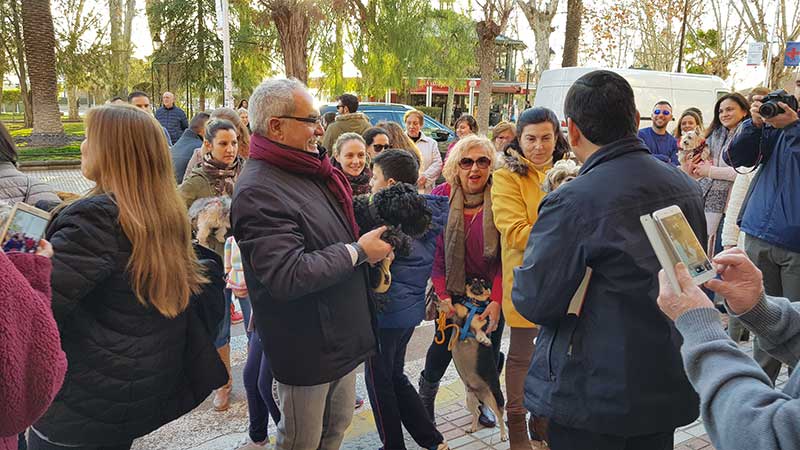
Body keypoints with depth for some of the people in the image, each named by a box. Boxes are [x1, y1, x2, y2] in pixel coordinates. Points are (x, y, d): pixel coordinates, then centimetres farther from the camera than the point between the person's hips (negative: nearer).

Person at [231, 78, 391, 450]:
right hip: (307, 348, -8)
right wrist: (358, 252, -20)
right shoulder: (258, 191, -24)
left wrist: (374, 242, 3)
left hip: (343, 333, 8)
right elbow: (288, 276, -31)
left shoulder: (311, 171, 6)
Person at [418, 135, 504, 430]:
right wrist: (443, 296, -13)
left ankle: (484, 402, 38)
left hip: (491, 293, 0)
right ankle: (424, 404, 30)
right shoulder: (441, 197, -9)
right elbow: (435, 251, -7)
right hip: (453, 292, 0)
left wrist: (496, 300, -16)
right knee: (441, 349, 5)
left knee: (489, 353, 10)